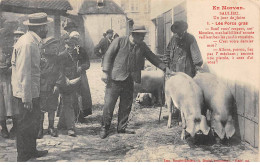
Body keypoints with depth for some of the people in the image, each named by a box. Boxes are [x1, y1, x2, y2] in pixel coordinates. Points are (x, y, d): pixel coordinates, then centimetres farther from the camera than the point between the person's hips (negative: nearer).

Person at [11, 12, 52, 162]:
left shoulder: (34, 42, 9)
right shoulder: (27, 44, -21)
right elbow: (24, 72, -24)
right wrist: (26, 98, -22)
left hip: (33, 92, 9)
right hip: (27, 93, -9)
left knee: (34, 123, 19)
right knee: (26, 126, 3)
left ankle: (32, 151, 34)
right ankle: (23, 158, 17)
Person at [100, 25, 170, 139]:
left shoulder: (142, 46, 8)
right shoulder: (120, 41, -6)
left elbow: (153, 57, 13)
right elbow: (108, 55, -5)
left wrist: (165, 68, 6)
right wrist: (105, 72, -12)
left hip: (129, 80, 5)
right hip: (115, 78, -5)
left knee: (126, 106, 9)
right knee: (109, 104, -2)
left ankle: (121, 128, 22)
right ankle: (104, 128, 13)